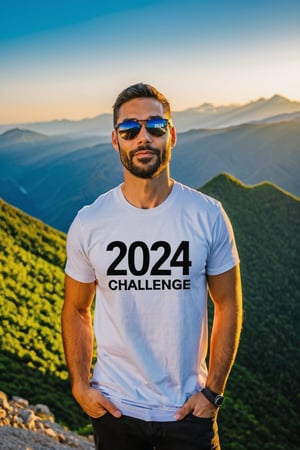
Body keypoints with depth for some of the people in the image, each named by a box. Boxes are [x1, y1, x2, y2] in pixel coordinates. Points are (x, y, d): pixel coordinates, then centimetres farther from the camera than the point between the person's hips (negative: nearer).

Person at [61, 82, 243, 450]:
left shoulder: (208, 216, -10)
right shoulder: (88, 223, -8)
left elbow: (228, 305, -3)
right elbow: (76, 311, 3)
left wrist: (213, 391, -4)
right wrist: (80, 386, -3)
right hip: (114, 407, 1)